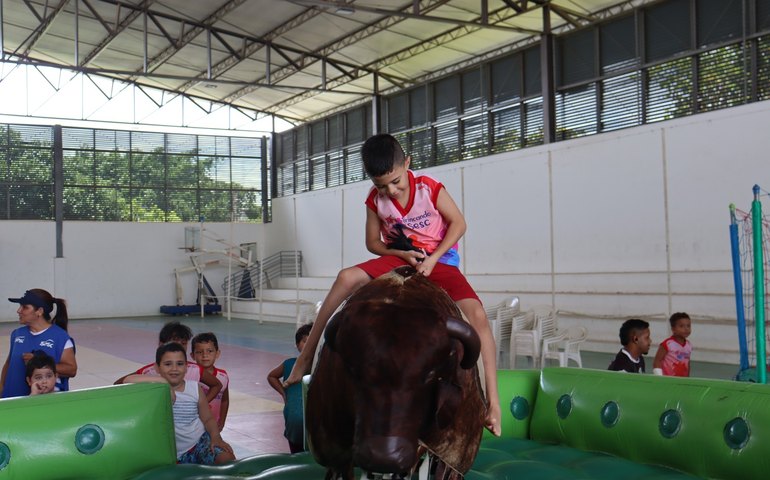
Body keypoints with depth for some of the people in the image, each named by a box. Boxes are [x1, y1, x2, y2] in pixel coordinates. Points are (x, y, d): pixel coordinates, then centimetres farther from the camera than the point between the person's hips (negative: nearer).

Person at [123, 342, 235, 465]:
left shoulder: (195, 388, 2)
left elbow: (208, 419, 9)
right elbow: (128, 380, -27)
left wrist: (216, 437, -10)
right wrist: (162, 381, -27)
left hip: (201, 441, 2)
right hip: (174, 455, -2)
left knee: (228, 459, -20)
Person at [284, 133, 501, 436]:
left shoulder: (429, 188, -13)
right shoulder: (376, 200, -4)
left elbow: (458, 223, -6)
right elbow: (373, 243, 4)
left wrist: (432, 259, -16)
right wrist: (403, 254, -14)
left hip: (440, 261, -2)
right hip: (400, 259, 2)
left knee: (477, 316, -26)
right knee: (346, 278, -23)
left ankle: (492, 399, -19)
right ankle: (306, 355, -17)